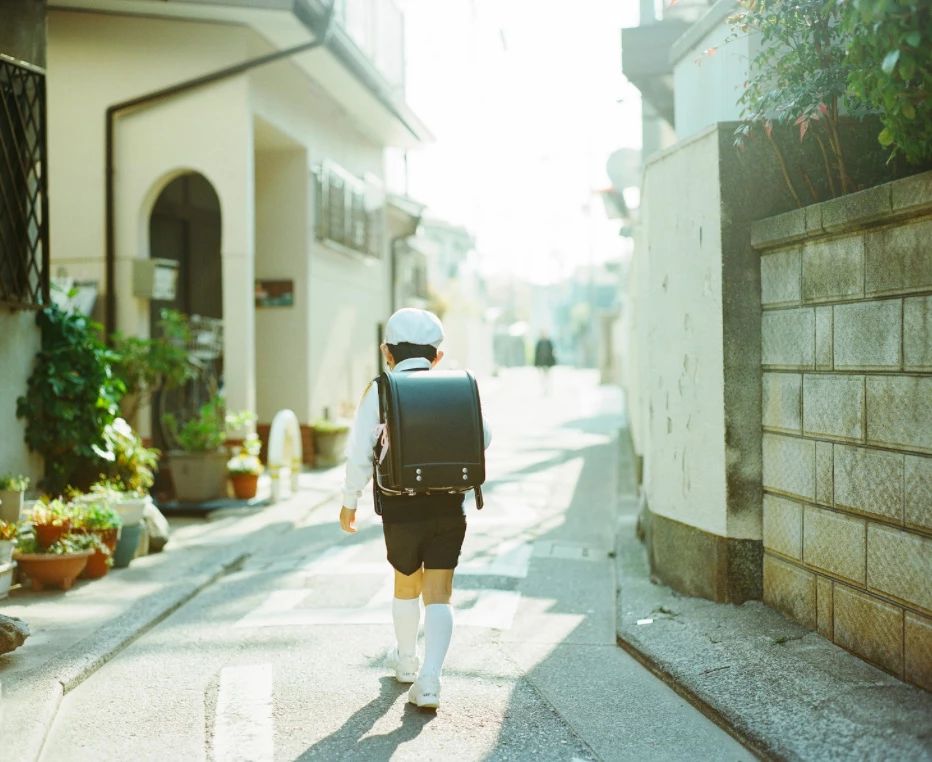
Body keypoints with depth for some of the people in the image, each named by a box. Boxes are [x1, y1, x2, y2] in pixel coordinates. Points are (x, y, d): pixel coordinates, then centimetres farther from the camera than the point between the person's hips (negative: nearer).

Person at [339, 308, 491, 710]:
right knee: (439, 595, 3)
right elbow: (482, 437, 6)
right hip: (449, 506, 1)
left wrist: (349, 501, 5)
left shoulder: (380, 390, -5)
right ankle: (429, 679, -10)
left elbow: (359, 451, -7)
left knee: (406, 586, 21)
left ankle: (406, 659, 41)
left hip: (401, 508, -1)